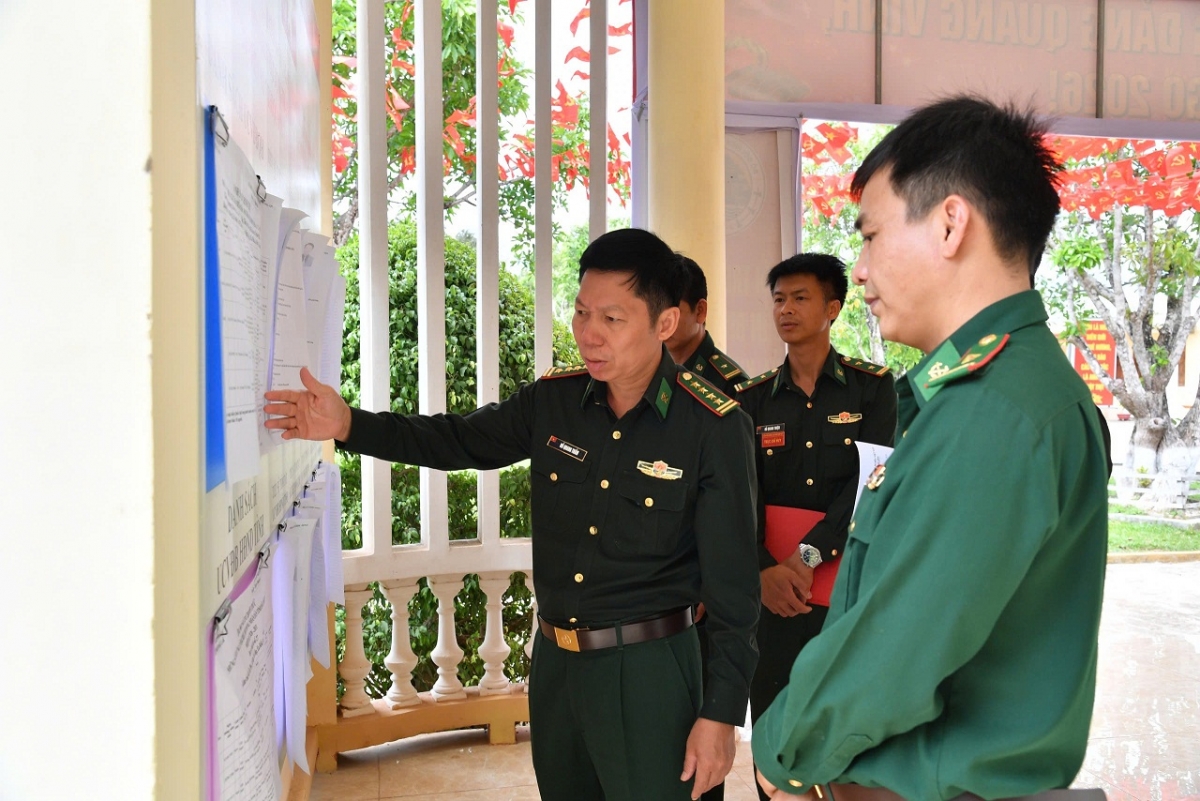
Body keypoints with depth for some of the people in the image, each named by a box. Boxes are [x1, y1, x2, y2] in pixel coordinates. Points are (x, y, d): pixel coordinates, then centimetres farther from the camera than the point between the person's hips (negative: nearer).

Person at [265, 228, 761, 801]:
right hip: (554, 660, 5)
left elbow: (732, 585, -12)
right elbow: (459, 441, 12)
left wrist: (721, 712, -13)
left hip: (647, 672, -5)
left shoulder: (715, 429, -15)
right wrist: (349, 426, -1)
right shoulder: (553, 400, -2)